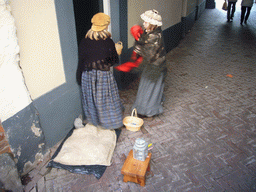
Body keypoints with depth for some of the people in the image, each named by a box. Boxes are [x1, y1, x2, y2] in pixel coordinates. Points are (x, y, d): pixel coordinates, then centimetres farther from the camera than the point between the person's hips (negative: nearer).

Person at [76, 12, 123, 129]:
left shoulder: (84, 42, -9)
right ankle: (110, 122, 31)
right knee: (107, 99, 14)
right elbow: (115, 60, -5)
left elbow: (81, 62, -3)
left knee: (91, 98, 20)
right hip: (104, 76, -2)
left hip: (88, 77, 3)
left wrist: (79, 79, 7)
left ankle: (94, 121, 39)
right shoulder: (108, 42, -16)